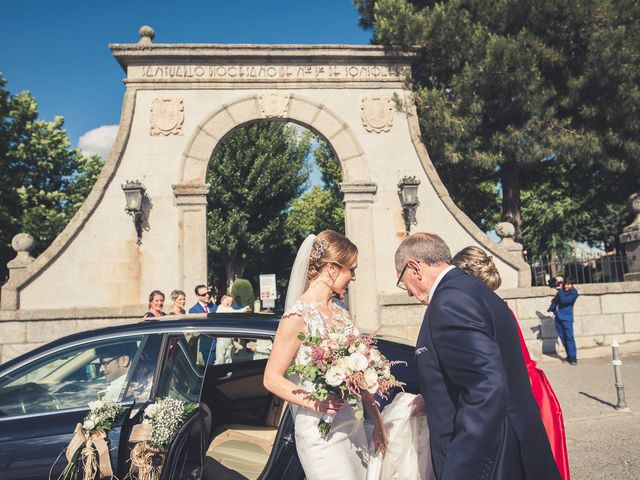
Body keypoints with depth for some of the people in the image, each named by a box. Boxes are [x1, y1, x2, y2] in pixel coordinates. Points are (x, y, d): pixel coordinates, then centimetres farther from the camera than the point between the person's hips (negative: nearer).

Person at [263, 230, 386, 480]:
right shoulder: (299, 316, -13)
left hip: (354, 426, 7)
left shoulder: (340, 313, 7)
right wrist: (314, 402, -25)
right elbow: (272, 379, -12)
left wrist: (377, 421, 8)